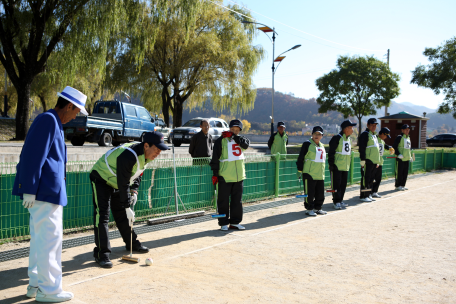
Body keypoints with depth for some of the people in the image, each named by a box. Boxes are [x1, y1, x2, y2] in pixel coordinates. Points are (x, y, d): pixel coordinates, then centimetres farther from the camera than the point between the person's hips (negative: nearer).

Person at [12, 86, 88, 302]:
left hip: (44, 191, 10)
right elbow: (33, 156, -20)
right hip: (45, 191, -10)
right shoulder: (48, 120, -13)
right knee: (49, 238, -4)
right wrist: (30, 190, -20)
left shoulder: (52, 122, 18)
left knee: (40, 238, 16)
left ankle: (36, 284, 26)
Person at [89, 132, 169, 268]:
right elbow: (123, 184, -34)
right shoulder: (128, 156, -38)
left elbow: (137, 173, 7)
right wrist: (127, 207, -30)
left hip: (117, 182, 8)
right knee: (102, 215, -14)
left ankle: (132, 243, 27)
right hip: (101, 179, -8)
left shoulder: (146, 154, -10)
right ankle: (102, 253, -11)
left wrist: (134, 190, -4)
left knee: (122, 214, 15)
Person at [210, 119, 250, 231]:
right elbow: (215, 158, -4)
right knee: (223, 201, 1)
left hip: (239, 176, 5)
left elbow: (246, 143, -13)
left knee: (237, 200, 10)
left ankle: (235, 222, 21)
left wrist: (233, 136, -15)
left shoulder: (240, 139, 11)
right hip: (225, 176, -4)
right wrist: (215, 174, -9)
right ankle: (224, 223, 12)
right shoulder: (221, 140, -2)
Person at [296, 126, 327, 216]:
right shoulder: (307, 144, -6)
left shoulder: (322, 146, 17)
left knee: (320, 193, 11)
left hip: (320, 175, 7)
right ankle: (309, 209, 9)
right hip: (309, 174, -7)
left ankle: (317, 208, 25)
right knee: (309, 193, -2)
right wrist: (299, 170, -10)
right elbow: (300, 158, -7)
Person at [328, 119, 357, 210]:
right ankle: (336, 202, 4)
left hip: (345, 167, 8)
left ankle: (340, 200, 22)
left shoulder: (348, 139, 14)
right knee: (336, 185, -3)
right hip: (337, 166, -8)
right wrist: (331, 164, -16)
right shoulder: (337, 138, -13)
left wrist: (348, 163, 21)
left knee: (343, 184, 12)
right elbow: (331, 152, -14)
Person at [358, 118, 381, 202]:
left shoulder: (374, 135, 20)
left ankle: (368, 195, 20)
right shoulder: (365, 134, -9)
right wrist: (363, 160, -20)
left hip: (374, 161, 9)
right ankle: (363, 196, -1)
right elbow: (362, 148, -15)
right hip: (368, 161, -9)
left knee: (371, 179, 12)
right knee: (365, 179, -6)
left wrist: (377, 162, 23)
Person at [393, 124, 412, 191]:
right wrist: (398, 154, -22)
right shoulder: (399, 137, -8)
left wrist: (410, 156, 18)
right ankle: (397, 186, 2)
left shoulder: (408, 138, 18)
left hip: (407, 159, 8)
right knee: (399, 172, -4)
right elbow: (394, 146, -12)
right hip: (400, 158, -8)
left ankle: (402, 185, 19)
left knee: (405, 173, 10)